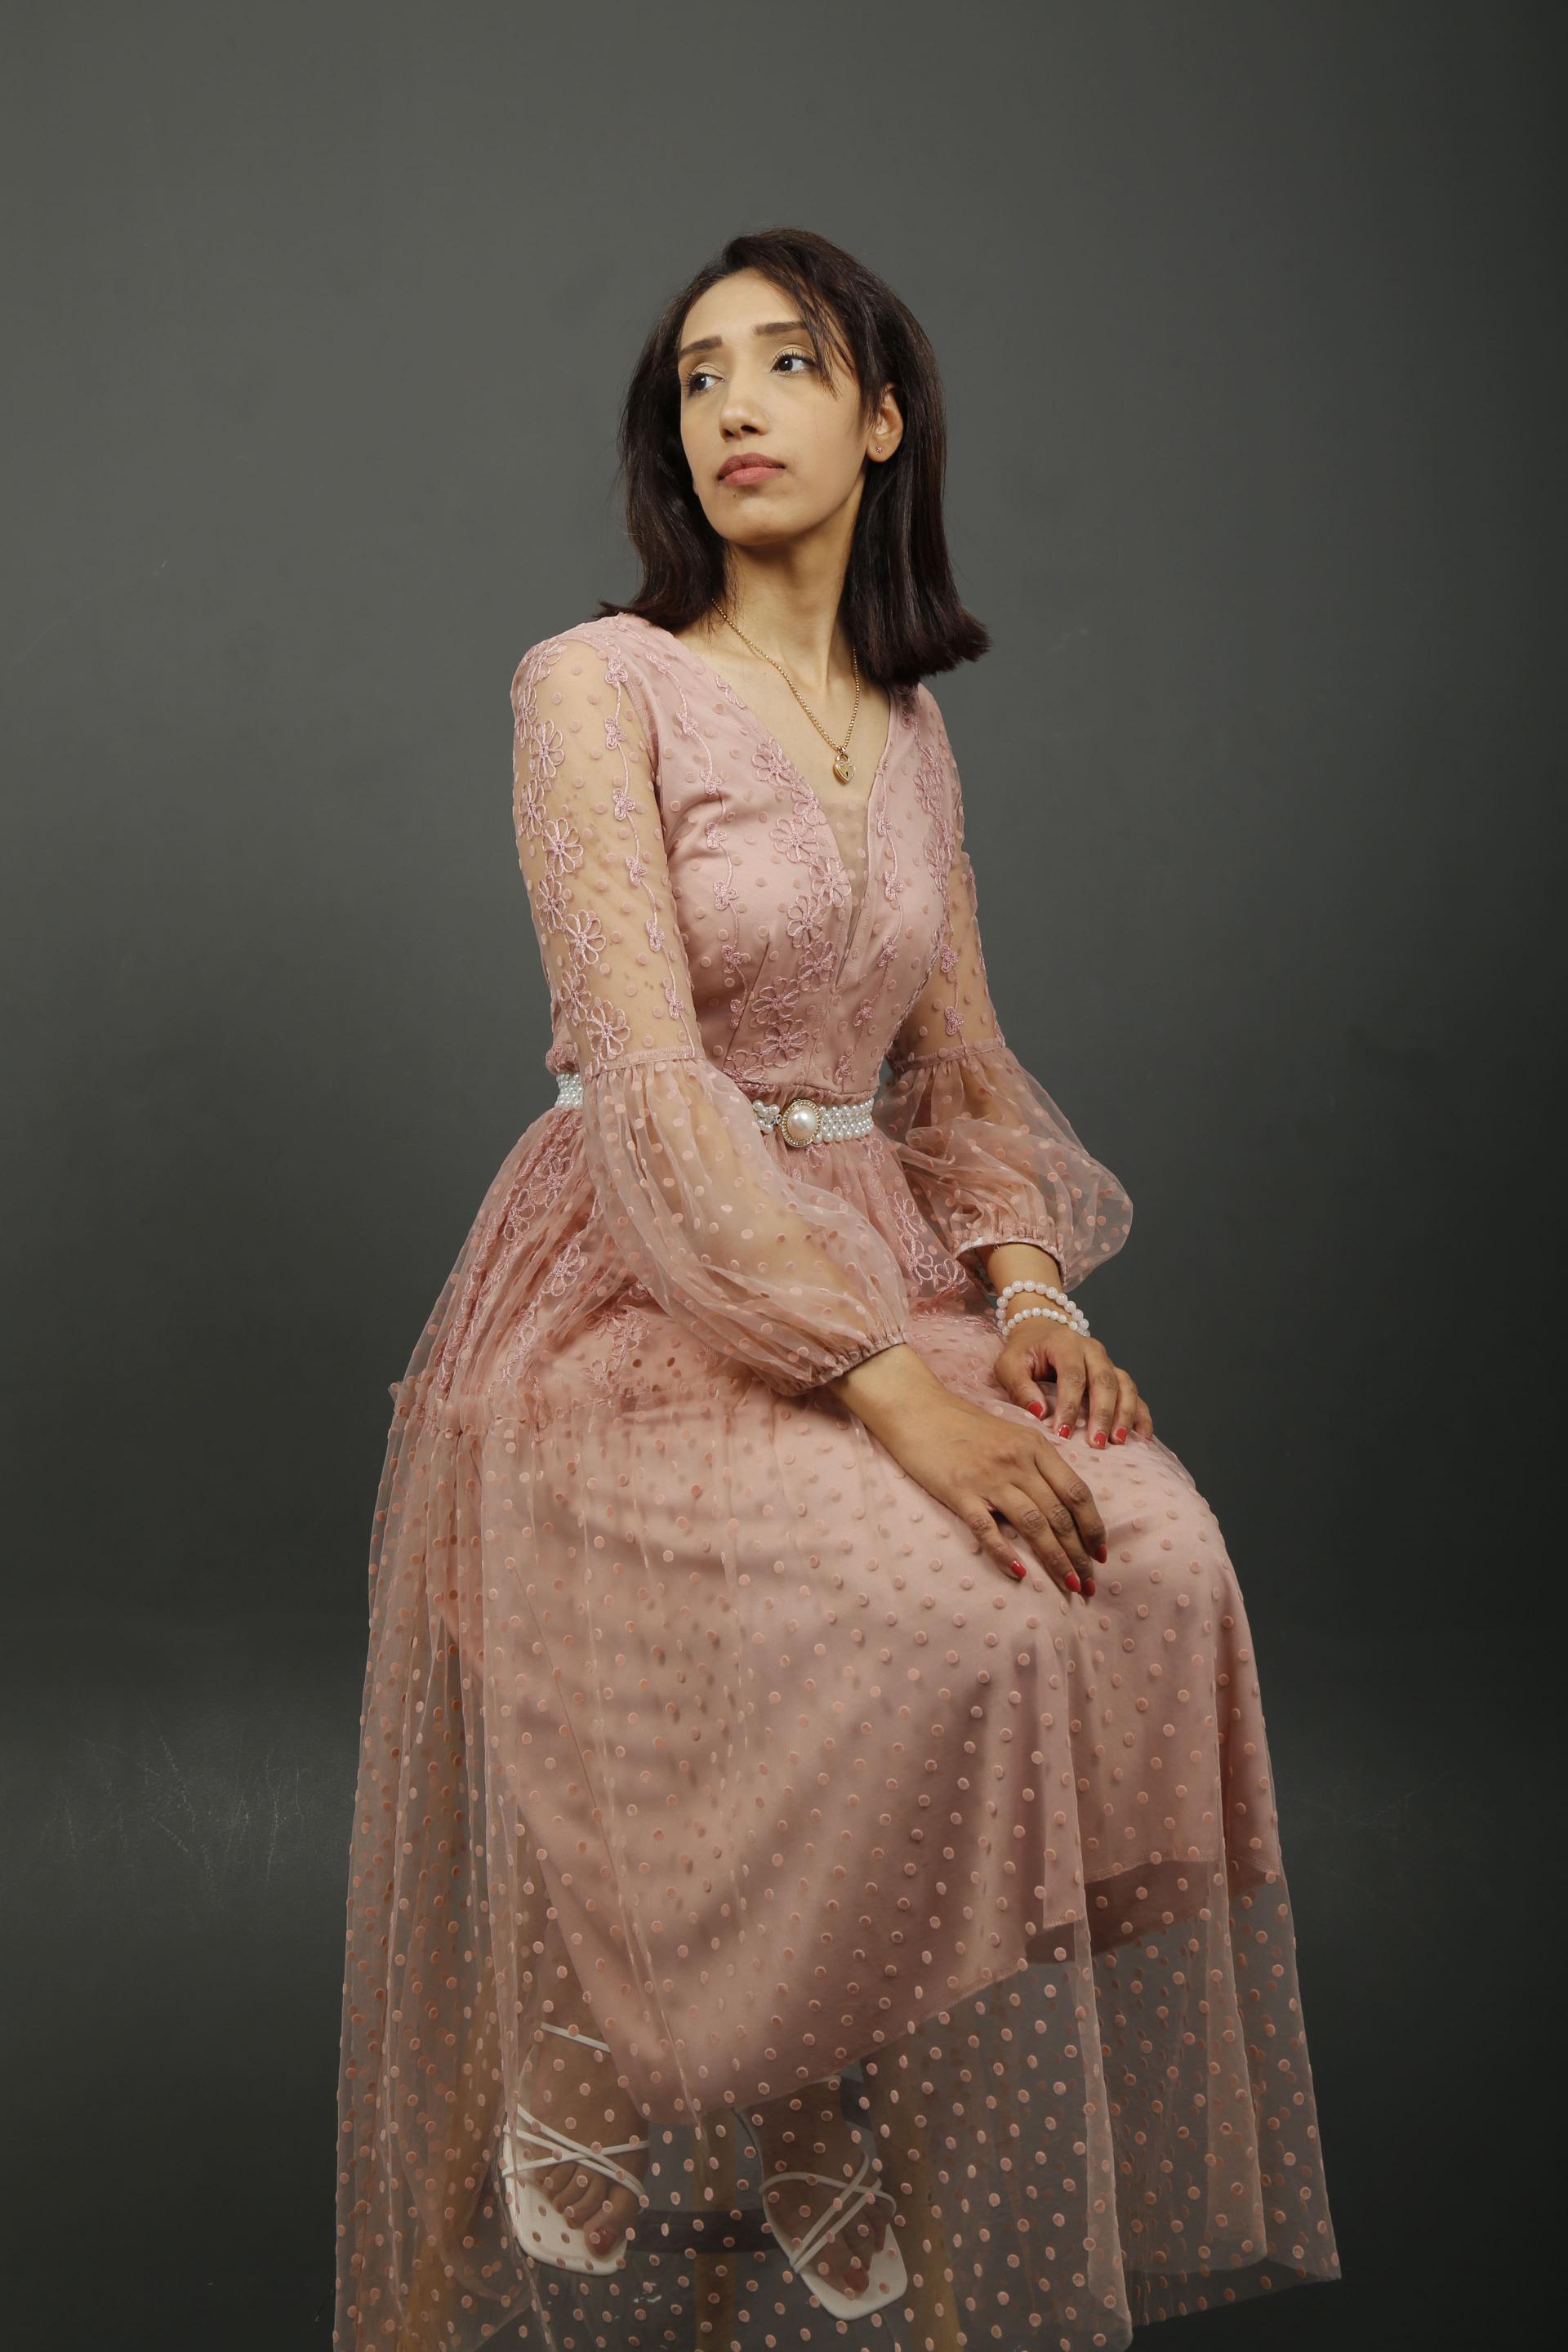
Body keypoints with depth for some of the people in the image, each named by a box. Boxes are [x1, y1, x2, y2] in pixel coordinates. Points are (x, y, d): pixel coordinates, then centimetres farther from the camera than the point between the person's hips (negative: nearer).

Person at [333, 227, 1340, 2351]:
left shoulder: (911, 734, 14)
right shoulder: (595, 686, -6)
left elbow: (959, 1066, 16)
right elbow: (644, 1076, -17)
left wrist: (1027, 1285, -6)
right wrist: (885, 1380, -26)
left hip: (883, 1271, 6)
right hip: (637, 1291, -5)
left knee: (1156, 1557, -21)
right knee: (941, 1616, -30)